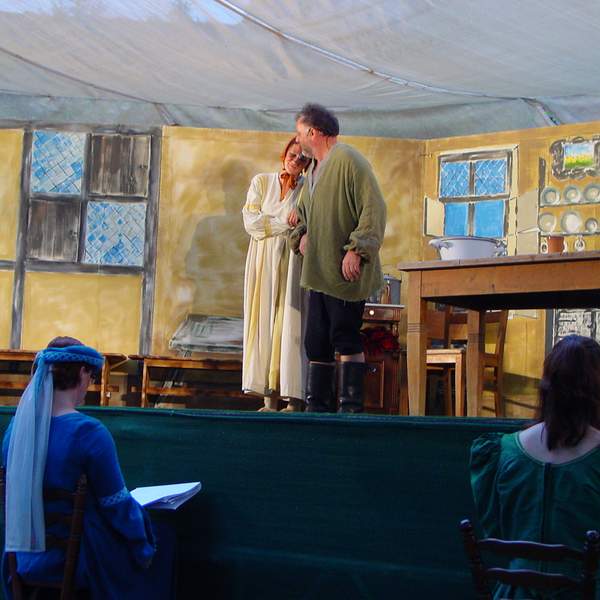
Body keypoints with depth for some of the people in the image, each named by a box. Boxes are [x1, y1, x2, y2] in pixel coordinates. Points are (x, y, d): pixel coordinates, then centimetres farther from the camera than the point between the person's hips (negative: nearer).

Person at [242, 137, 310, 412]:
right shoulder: (262, 181, 9)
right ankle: (269, 399, -1)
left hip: (292, 263, -1)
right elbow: (251, 221, -2)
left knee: (290, 325, -7)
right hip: (263, 262, 1)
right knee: (264, 324, -2)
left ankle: (293, 399, -7)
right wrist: (286, 224, -8)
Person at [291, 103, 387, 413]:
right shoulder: (313, 169, 20)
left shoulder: (348, 160, -10)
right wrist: (301, 235, 13)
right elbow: (303, 211, 34)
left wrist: (355, 250, -23)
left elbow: (374, 209, -18)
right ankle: (318, 408, 16)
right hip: (318, 271, 9)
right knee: (316, 341, 10)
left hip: (345, 272, -9)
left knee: (345, 339, -7)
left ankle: (351, 408, -2)